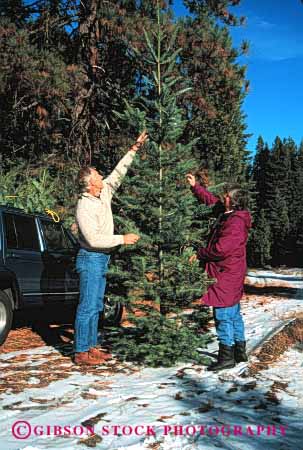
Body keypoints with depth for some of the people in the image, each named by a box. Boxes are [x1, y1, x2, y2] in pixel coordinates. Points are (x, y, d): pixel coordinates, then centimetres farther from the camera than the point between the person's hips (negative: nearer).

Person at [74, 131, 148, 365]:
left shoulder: (104, 194, 4)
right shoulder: (84, 208, -20)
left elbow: (118, 173, 13)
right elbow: (94, 239, -25)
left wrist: (134, 149, 9)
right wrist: (123, 239, -19)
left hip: (101, 259, 9)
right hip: (91, 259, -9)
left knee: (96, 306, 13)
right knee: (87, 307, -5)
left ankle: (91, 347, 21)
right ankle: (81, 352, 3)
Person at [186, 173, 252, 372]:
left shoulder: (236, 222, -21)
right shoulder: (228, 213, 9)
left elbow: (221, 249, -25)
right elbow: (211, 200, 25)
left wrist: (200, 254, -12)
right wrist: (195, 186, 23)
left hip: (227, 275, -11)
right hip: (231, 273, 11)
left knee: (223, 314, -7)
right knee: (234, 314, 17)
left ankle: (227, 356, -1)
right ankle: (240, 351, 27)